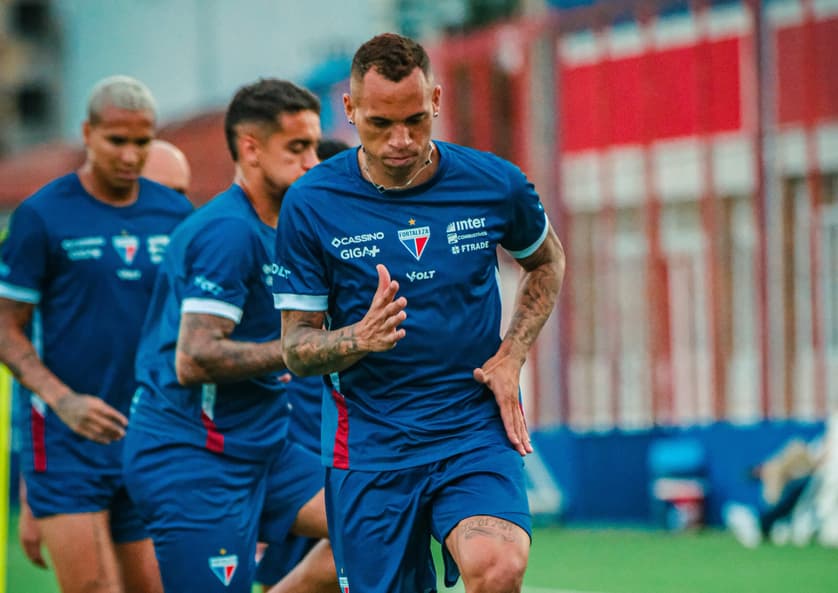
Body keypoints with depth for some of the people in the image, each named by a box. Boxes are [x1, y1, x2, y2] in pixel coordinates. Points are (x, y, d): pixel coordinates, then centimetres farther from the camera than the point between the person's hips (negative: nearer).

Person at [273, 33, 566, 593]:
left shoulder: (495, 183, -3)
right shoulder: (310, 204, -6)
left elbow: (546, 262, 19)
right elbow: (296, 346, -2)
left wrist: (512, 354, 3)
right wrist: (359, 339, -24)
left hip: (475, 426, 0)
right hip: (369, 439, 1)